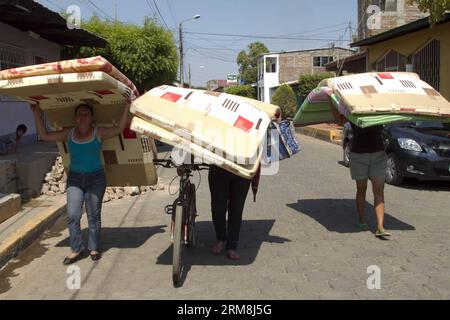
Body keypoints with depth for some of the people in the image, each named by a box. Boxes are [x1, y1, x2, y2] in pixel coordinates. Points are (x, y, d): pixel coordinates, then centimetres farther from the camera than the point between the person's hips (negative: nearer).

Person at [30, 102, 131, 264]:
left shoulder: (99, 133, -3)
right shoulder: (68, 133, 4)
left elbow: (119, 128, -14)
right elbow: (44, 135, 5)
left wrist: (126, 107, -20)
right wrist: (37, 114, 2)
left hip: (95, 178, -2)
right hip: (74, 179, 2)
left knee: (94, 216, 5)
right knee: (73, 215, -5)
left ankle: (94, 248, 17)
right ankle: (76, 249, 6)